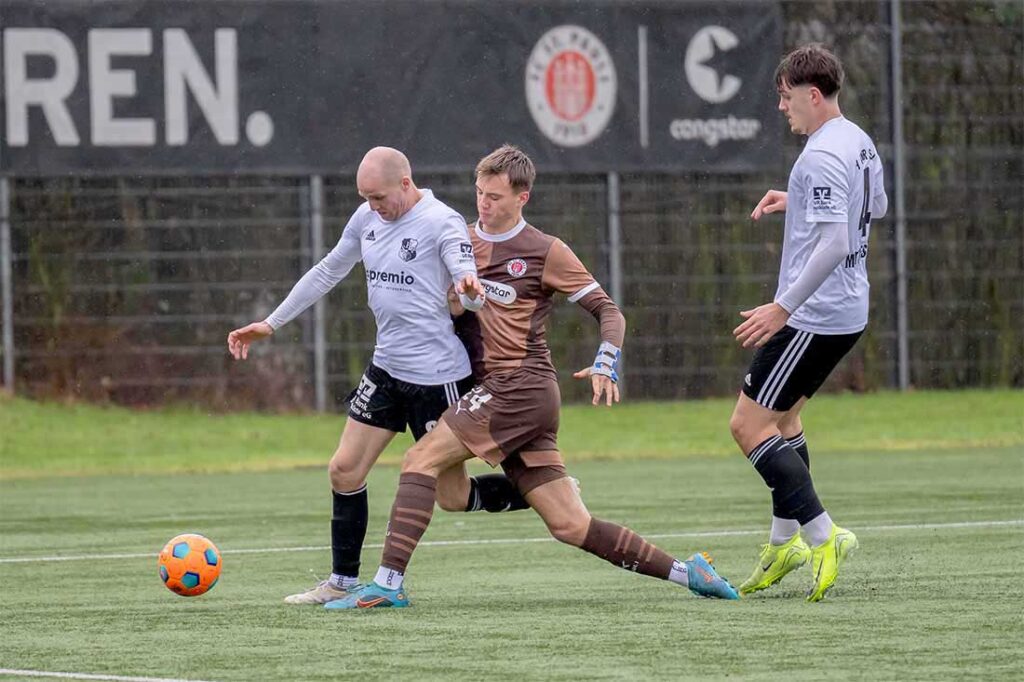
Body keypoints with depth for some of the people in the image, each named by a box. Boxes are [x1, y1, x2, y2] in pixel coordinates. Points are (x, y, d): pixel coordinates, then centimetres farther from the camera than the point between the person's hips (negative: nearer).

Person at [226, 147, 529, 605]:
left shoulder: (442, 223, -15)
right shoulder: (367, 220, 6)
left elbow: (469, 281, -28)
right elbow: (327, 272, 19)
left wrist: (471, 289, -54)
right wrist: (270, 324, 22)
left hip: (437, 375, -7)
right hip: (386, 367, 7)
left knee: (453, 493, -2)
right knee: (344, 471, 4)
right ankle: (342, 581, 16)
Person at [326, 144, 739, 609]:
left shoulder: (546, 252, 0)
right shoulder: (462, 241, 17)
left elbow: (607, 310, 1)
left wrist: (605, 365, -16)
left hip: (522, 384, -7)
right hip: (492, 391, 7)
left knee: (421, 460, -18)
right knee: (571, 526, 2)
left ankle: (389, 583, -21)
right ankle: (686, 573, 9)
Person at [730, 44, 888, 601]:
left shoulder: (822, 156, -21)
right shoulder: (859, 142, 10)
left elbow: (833, 244, -28)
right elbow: (877, 205, 28)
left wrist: (783, 307, -27)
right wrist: (797, 201, 25)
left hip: (813, 316, -10)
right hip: (847, 310, 10)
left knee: (748, 426, -6)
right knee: (782, 418, 23)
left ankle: (823, 535, -10)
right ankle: (784, 541, 27)